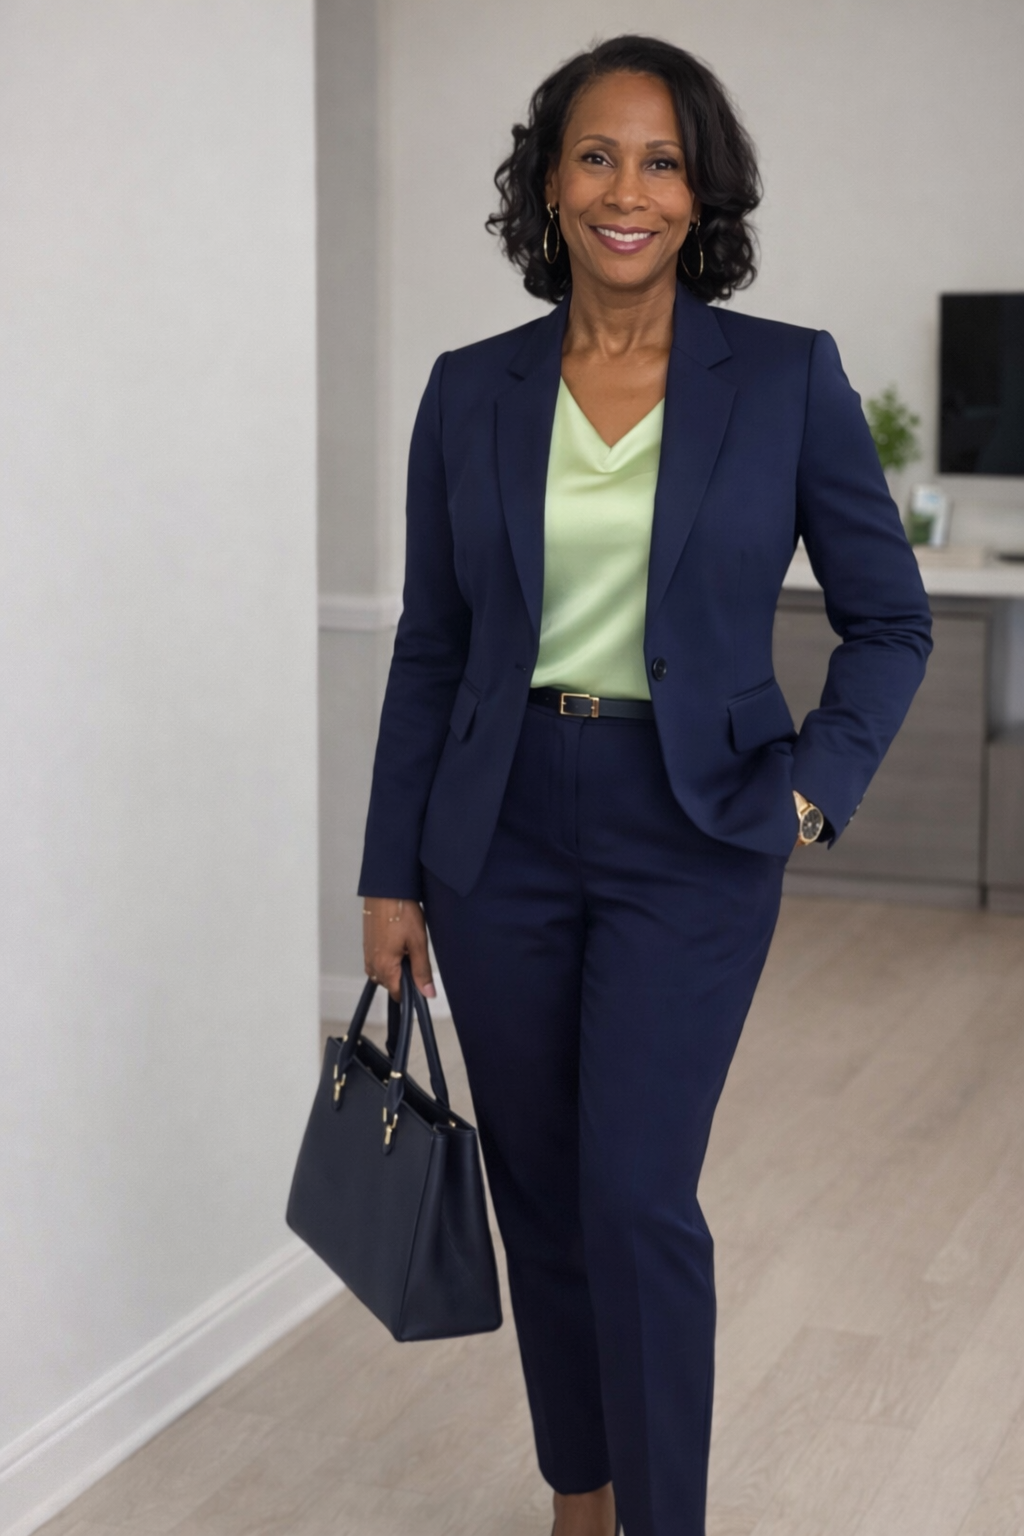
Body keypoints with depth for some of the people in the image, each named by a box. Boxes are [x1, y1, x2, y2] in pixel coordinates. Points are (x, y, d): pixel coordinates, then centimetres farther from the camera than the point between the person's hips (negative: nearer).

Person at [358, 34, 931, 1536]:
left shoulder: (788, 375, -4)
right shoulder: (471, 392, 2)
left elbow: (890, 618, 4)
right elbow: (430, 650, 6)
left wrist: (812, 789, -8)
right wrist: (393, 872, 5)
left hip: (688, 840, -3)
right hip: (501, 835, 3)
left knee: (636, 1191, -10)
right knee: (540, 1193, 11)